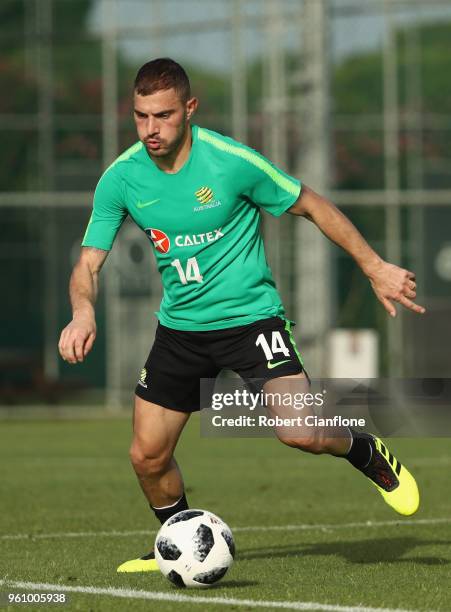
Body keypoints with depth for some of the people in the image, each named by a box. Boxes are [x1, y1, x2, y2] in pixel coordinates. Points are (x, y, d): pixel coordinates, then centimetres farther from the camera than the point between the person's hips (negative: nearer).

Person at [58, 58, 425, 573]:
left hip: (250, 315, -4)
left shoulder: (233, 162, -18)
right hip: (180, 325, 4)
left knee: (299, 432, -22)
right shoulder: (121, 178, -8)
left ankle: (367, 454, 13)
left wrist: (374, 267, -1)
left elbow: (311, 207, -4)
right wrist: (83, 313, -27)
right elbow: (89, 262, -5)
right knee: (147, 456, 3)